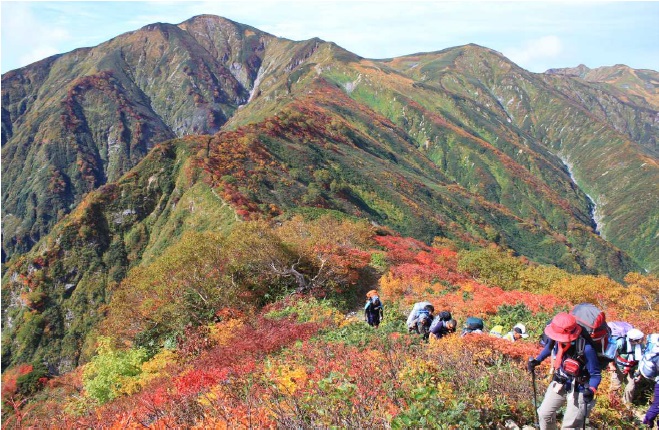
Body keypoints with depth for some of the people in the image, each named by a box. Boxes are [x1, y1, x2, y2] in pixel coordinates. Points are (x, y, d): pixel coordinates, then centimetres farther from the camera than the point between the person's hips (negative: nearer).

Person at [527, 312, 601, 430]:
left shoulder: (586, 349, -36)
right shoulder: (558, 339, -20)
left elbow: (596, 374, -23)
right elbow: (549, 347, 8)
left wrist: (591, 390, -40)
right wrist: (537, 360, 3)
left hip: (578, 391, -6)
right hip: (559, 384, 6)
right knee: (544, 413, 15)